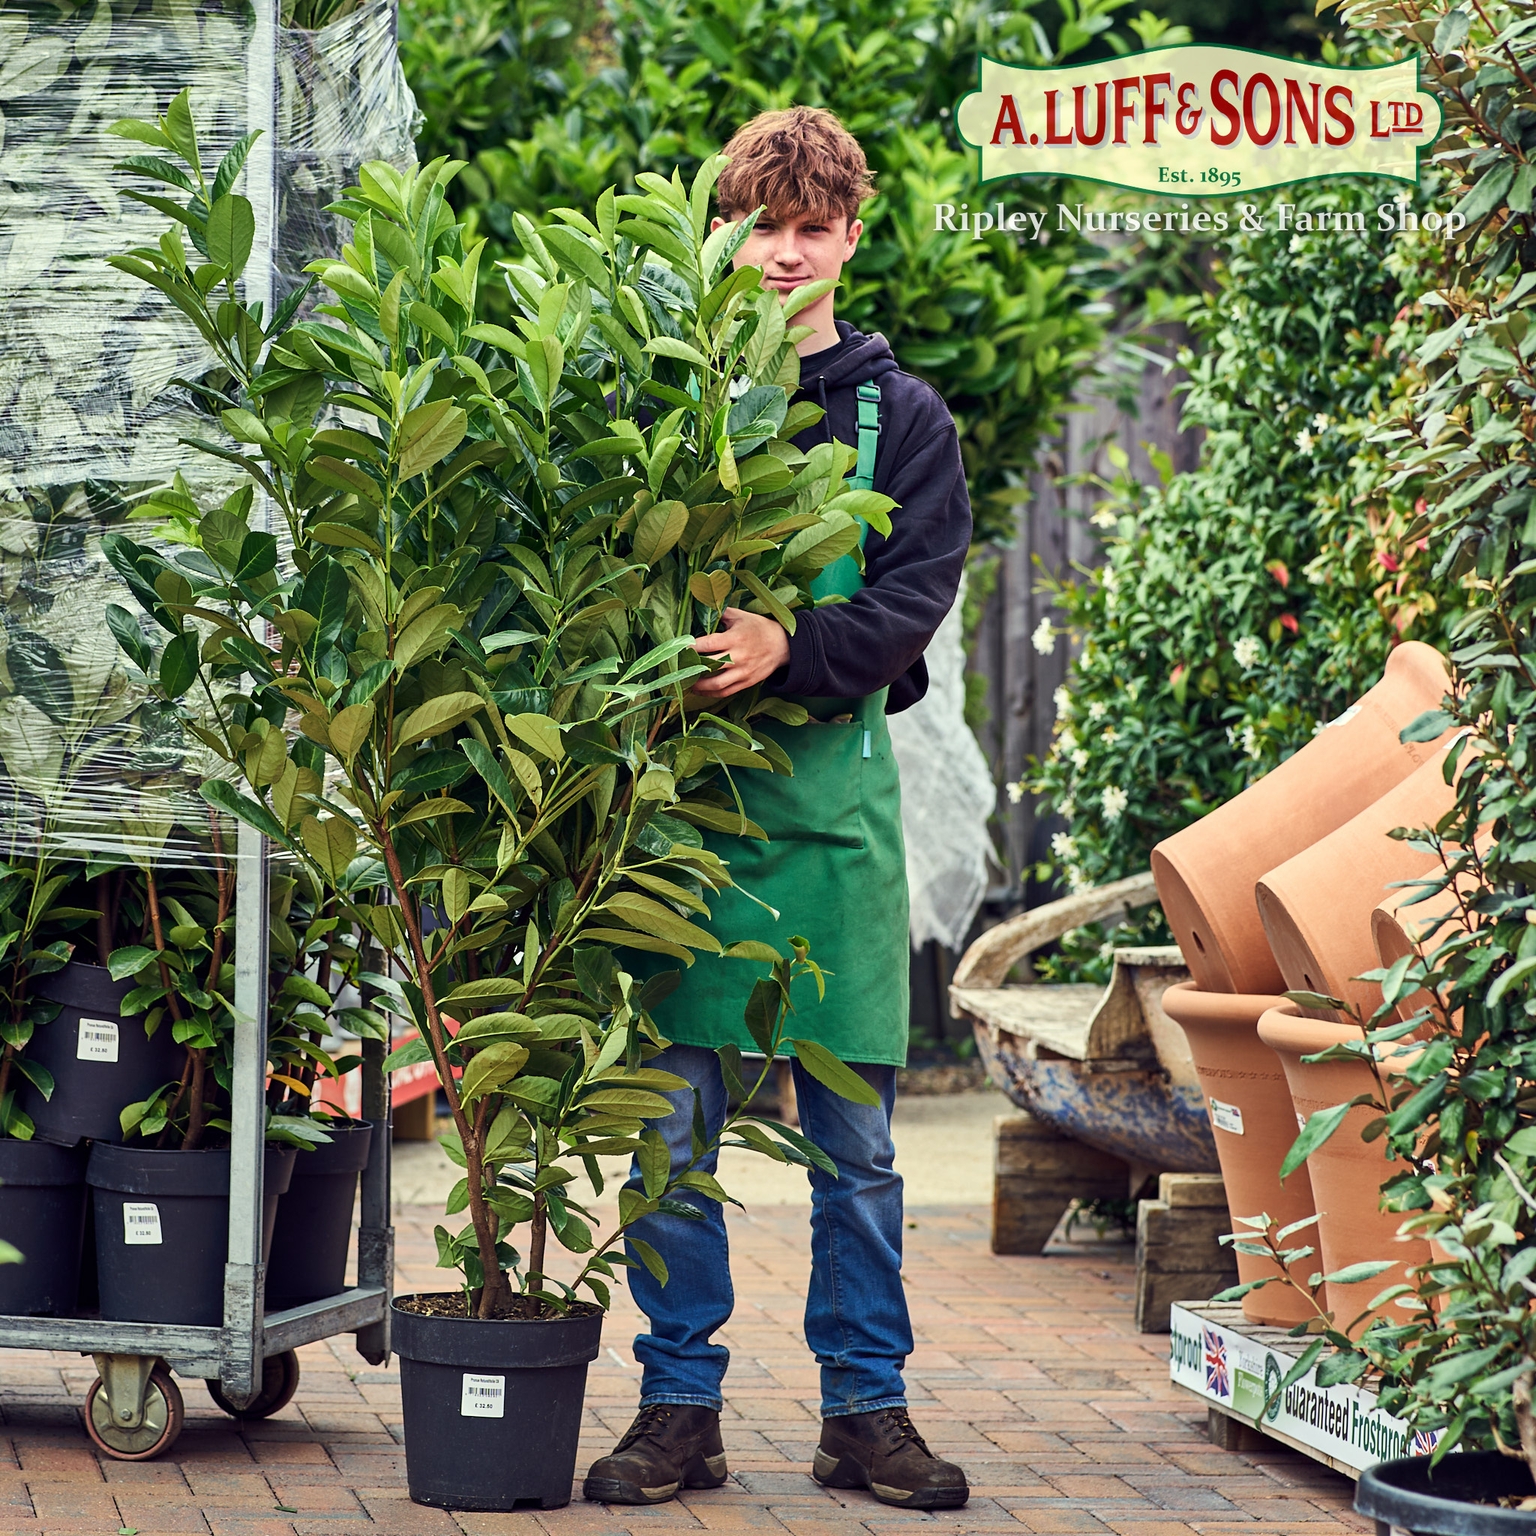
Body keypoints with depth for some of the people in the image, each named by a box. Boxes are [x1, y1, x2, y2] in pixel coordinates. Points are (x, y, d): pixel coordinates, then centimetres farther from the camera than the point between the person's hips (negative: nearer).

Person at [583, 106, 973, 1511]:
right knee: (671, 1116, 0)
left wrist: (792, 651, -18)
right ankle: (680, 1406, 8)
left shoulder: (901, 417, 9)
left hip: (834, 786, 0)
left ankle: (867, 1404, 12)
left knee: (853, 1132, 4)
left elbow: (916, 596, -2)